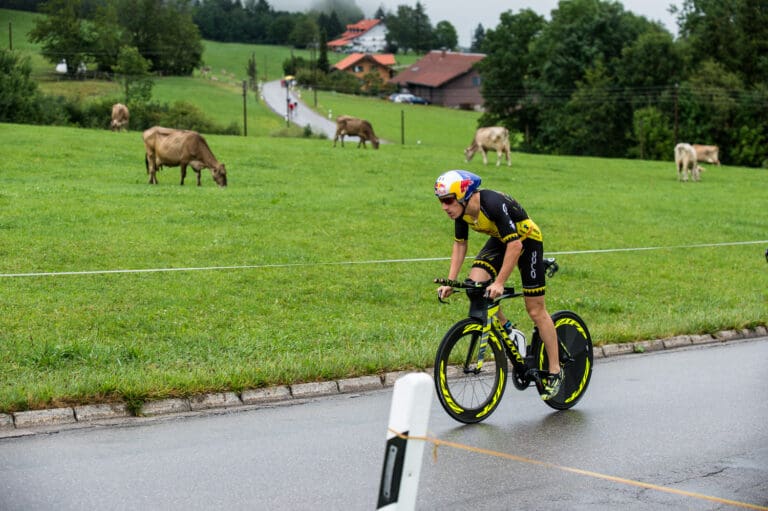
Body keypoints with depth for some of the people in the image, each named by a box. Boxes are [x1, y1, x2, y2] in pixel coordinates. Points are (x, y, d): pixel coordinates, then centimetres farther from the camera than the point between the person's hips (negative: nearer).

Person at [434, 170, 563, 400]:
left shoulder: (494, 204, -36)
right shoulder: (461, 211, -13)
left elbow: (515, 245, -36)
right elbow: (460, 244, 0)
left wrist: (499, 283, -37)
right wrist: (450, 282, -7)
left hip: (527, 239, -7)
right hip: (500, 240, 7)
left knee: (535, 309, -4)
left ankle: (555, 370, 7)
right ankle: (506, 330, 6)